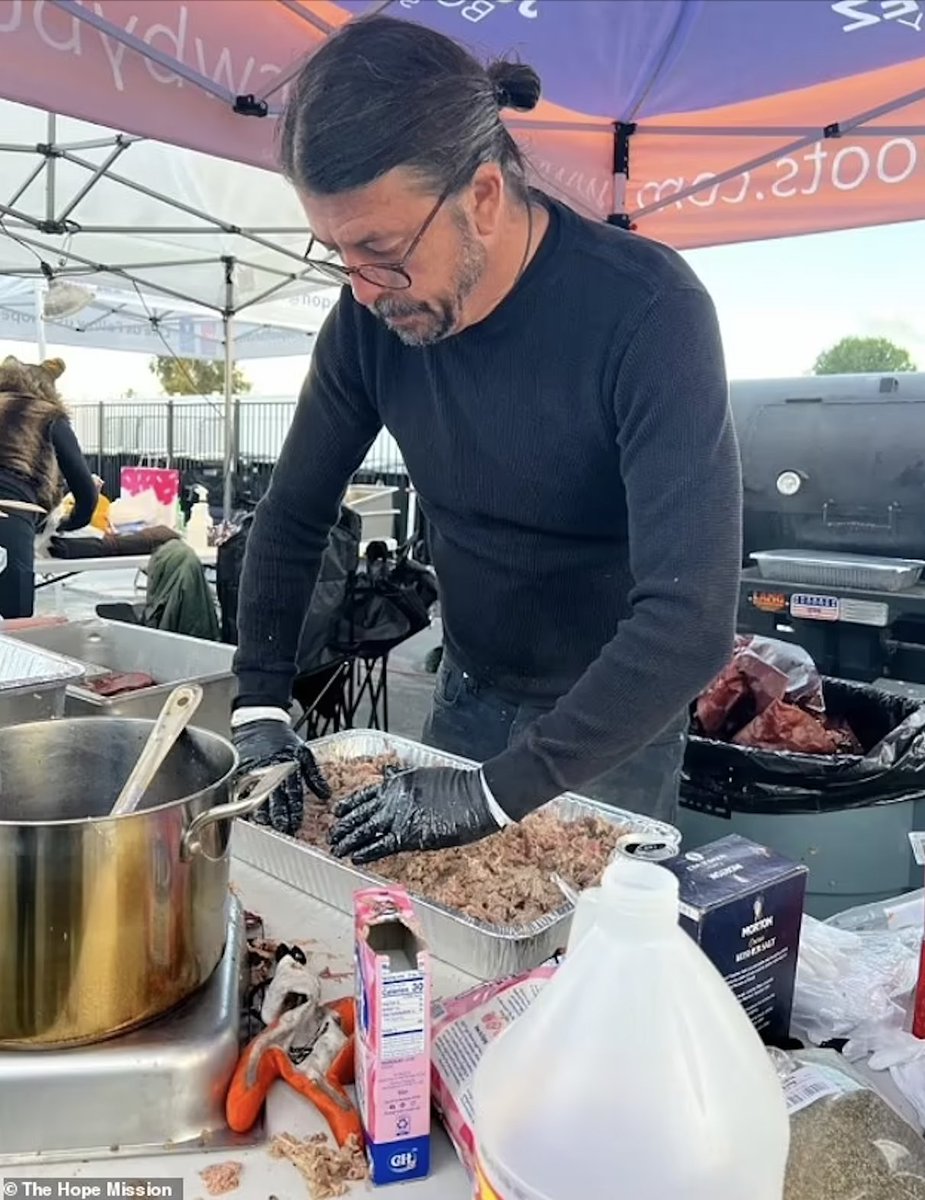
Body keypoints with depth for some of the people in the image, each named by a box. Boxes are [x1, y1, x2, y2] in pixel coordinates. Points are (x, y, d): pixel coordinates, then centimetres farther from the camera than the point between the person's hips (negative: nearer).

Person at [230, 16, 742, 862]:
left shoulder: (649, 311, -27)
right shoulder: (371, 313, -12)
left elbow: (693, 617, -34)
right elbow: (293, 516, -2)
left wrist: (498, 791, -34)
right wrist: (260, 706, -12)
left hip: (613, 725, -4)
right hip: (467, 697, 5)